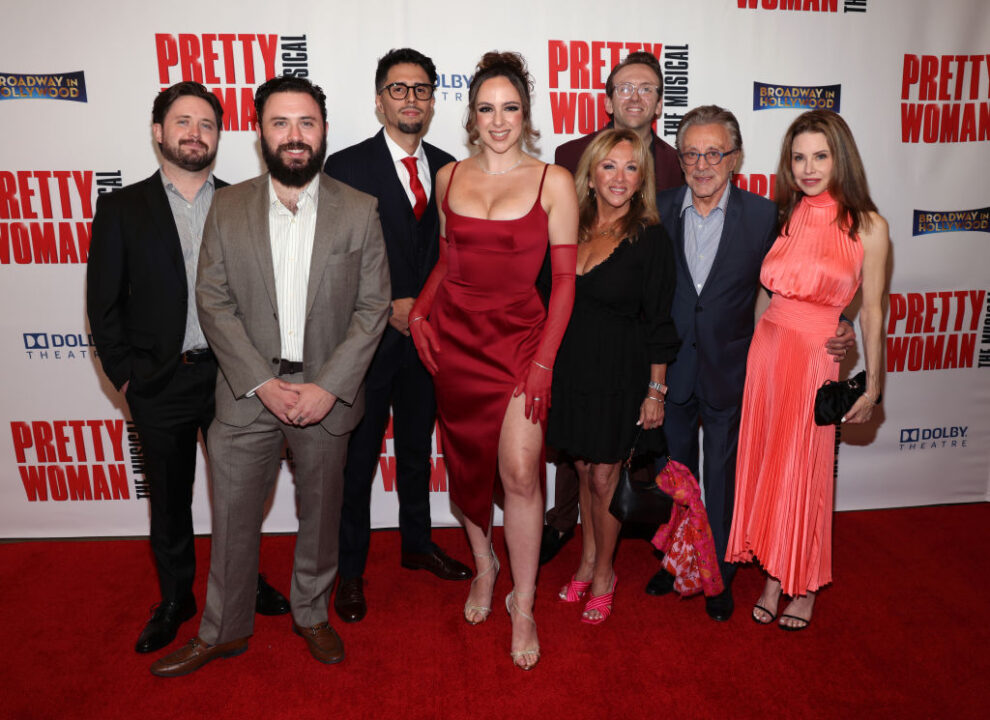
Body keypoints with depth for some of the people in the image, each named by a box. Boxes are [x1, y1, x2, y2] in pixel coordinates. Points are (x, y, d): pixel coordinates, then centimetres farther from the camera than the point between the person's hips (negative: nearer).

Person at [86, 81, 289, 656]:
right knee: (169, 499, 14)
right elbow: (104, 302, 1)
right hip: (160, 384, 0)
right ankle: (175, 599, 34)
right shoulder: (122, 208, 2)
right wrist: (126, 372, -5)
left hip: (232, 376, 1)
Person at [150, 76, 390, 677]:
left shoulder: (359, 210, -3)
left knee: (321, 513, 15)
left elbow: (373, 307, -5)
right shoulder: (228, 207, 0)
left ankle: (312, 614, 39)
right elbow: (213, 302, -2)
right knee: (233, 517, 12)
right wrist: (262, 383, -12)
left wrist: (327, 387, -13)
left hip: (327, 394, 0)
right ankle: (224, 630, 34)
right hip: (248, 392, 1)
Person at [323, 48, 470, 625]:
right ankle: (351, 570, 24)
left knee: (418, 448, 18)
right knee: (357, 458, 6)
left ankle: (417, 543, 38)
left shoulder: (448, 169, 7)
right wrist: (388, 307, -15)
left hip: (427, 335, 4)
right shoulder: (347, 166, -6)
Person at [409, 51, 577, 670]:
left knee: (520, 474, -8)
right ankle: (484, 566, 38)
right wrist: (421, 309, 1)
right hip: (453, 337, 3)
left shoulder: (553, 182, -3)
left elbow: (565, 277, -4)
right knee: (468, 464, 12)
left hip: (520, 337, -3)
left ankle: (524, 605, 13)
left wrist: (544, 359, -11)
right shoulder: (449, 177, 7)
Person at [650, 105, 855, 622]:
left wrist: (832, 329, -16)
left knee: (722, 478, 13)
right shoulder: (657, 211, -4)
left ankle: (719, 575, 33)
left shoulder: (762, 215, -6)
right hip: (669, 370, 1)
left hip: (728, 372, -1)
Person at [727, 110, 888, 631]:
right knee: (764, 463, 8)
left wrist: (873, 385, 2)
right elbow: (766, 288, 11)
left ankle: (804, 587, 27)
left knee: (803, 471, 5)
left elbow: (872, 310, -1)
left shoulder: (868, 227, -4)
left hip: (815, 357, -3)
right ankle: (772, 578, 25)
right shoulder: (783, 216, 7)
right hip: (766, 348, 4)